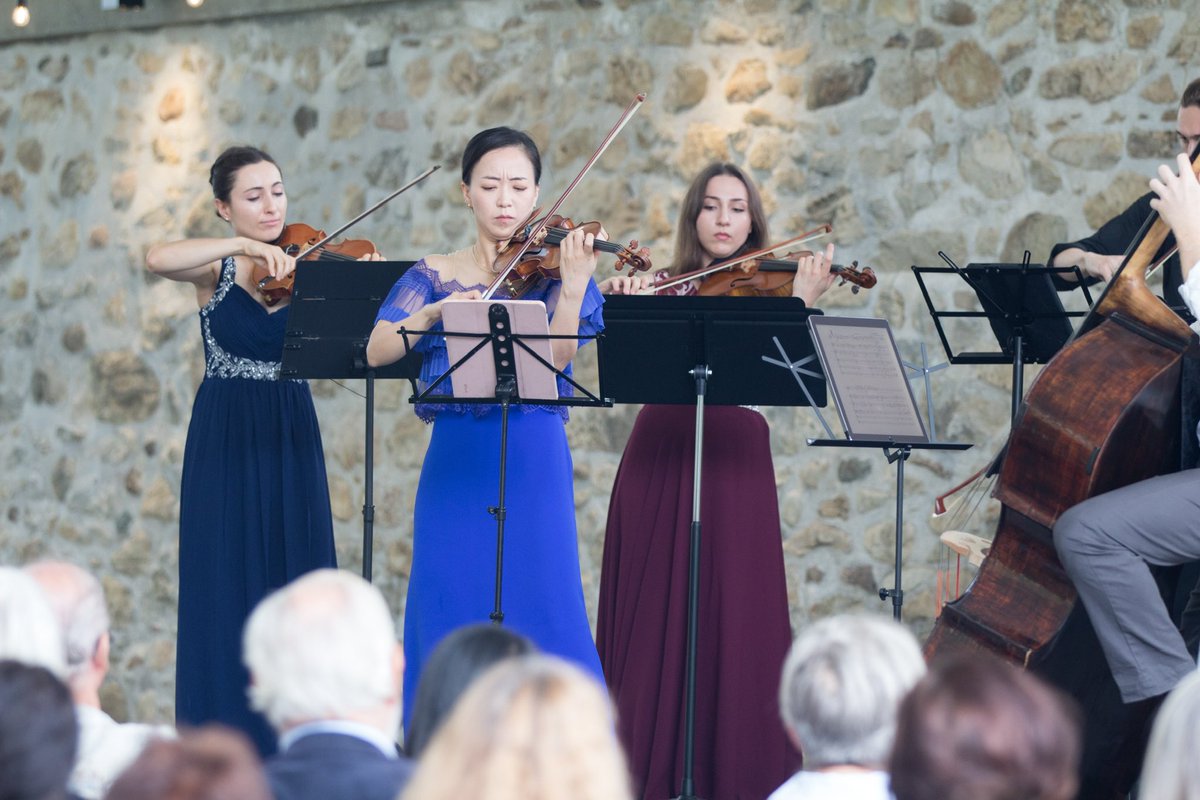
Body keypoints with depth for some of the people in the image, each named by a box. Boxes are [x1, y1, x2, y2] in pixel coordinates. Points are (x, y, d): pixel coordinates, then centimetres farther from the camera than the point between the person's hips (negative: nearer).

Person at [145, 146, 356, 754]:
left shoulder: (306, 268, 3)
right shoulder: (216, 270, -2)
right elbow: (157, 259, -25)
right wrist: (245, 246, -29)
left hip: (291, 439, 2)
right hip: (226, 440, -2)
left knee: (295, 580, 3)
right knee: (227, 584, -1)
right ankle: (226, 739, 5)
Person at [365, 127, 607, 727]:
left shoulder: (548, 269, 5)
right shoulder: (435, 275, 10)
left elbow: (556, 358, -11)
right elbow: (377, 350, -2)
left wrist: (573, 283, -24)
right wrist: (430, 315, -19)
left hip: (533, 460, -2)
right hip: (455, 460, 2)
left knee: (541, 610, -9)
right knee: (448, 617, -1)